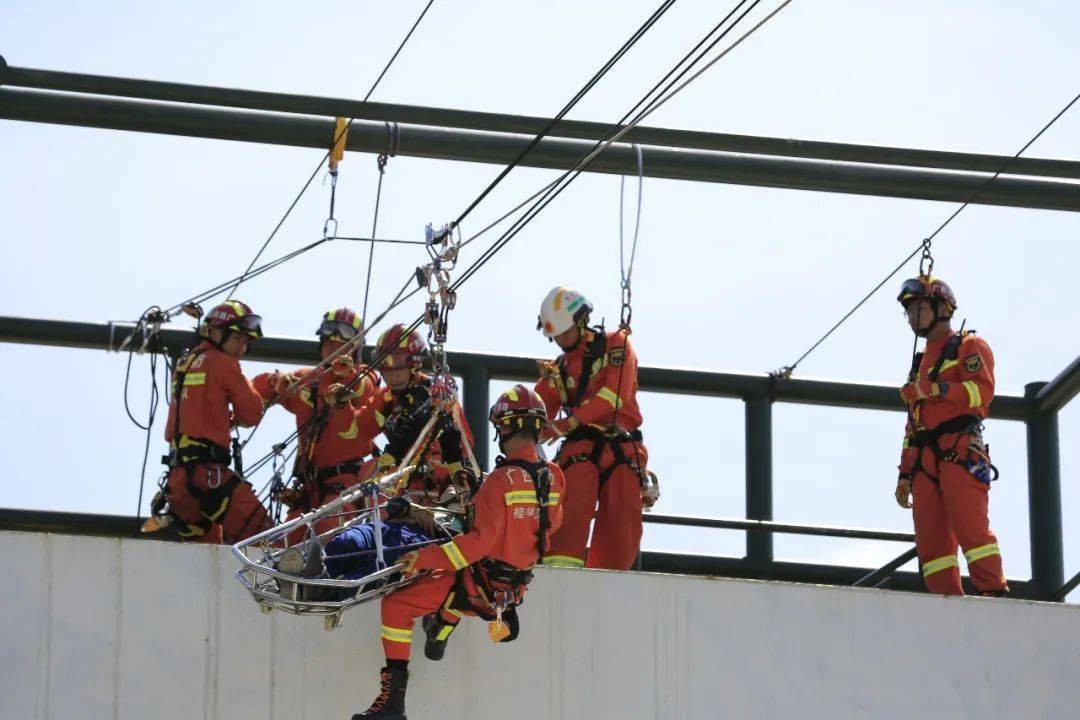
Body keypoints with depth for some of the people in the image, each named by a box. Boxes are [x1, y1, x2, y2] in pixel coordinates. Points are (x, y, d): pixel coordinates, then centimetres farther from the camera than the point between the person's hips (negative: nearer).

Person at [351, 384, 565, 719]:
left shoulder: (503, 480, -25)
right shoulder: (553, 476, -3)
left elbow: (481, 540, -30)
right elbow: (552, 523, 15)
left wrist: (428, 557, -28)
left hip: (483, 583, -8)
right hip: (517, 584, 8)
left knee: (396, 604, -3)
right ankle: (442, 630, 44)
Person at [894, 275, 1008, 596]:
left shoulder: (970, 346, 8)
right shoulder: (921, 361, 31)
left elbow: (983, 390, -11)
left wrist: (936, 390, -21)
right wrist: (905, 473, 21)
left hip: (960, 452, -8)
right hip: (924, 460, 8)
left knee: (970, 527, -19)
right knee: (931, 541, -3)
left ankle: (994, 595, -21)